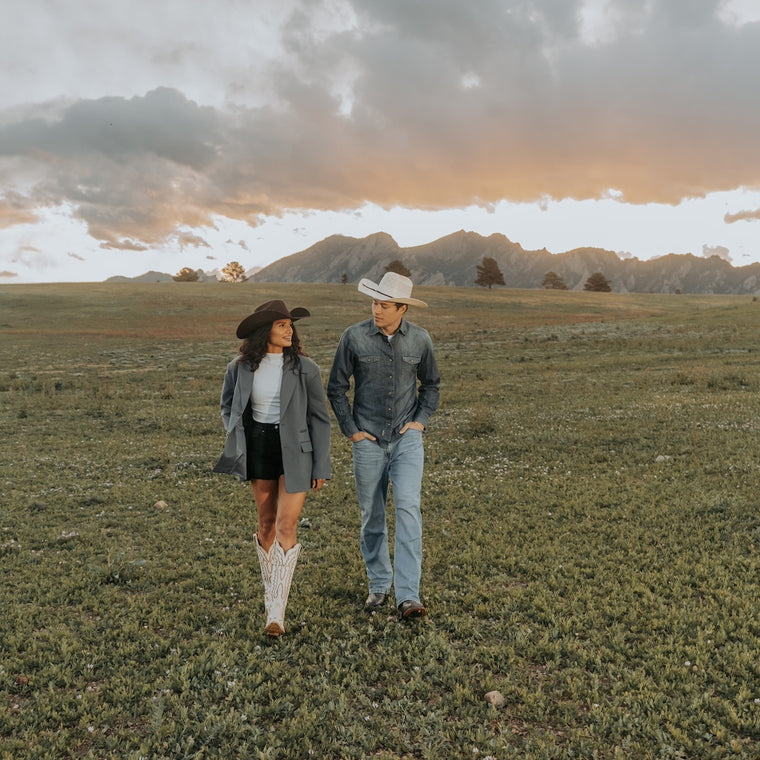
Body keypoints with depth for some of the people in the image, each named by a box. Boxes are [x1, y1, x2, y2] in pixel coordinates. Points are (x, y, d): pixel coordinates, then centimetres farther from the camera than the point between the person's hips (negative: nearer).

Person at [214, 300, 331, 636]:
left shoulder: (304, 368, -7)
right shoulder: (240, 369, -2)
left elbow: (319, 418, -2)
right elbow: (228, 407, 16)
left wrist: (321, 466, -3)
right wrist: (237, 441, 0)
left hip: (295, 452, -2)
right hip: (258, 451, 2)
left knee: (286, 526, -9)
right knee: (267, 524, 12)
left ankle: (277, 610, -4)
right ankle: (272, 589, 33)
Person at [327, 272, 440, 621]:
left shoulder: (420, 340, -2)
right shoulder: (354, 337, -6)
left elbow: (431, 384, 15)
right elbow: (336, 387, 3)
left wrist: (420, 420, 2)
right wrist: (350, 430, -1)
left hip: (407, 438, 0)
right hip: (368, 440, 0)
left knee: (408, 508, -13)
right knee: (371, 515, 9)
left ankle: (408, 596, -12)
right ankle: (379, 585, 27)